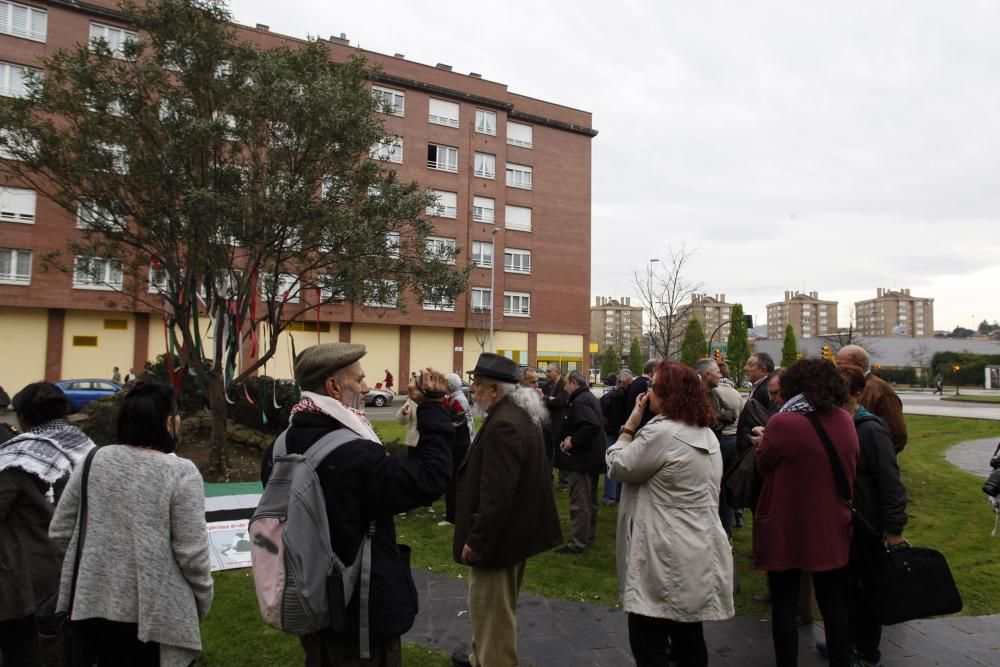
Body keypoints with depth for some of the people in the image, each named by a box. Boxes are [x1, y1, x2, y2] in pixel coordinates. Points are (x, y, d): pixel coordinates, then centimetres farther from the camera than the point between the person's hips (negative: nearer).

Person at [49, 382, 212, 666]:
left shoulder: (95, 460, -2)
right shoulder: (182, 473, -16)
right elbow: (191, 552, -16)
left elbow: (60, 531, 4)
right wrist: (203, 600, 0)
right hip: (156, 613, -4)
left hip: (92, 603, 4)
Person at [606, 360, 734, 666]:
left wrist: (631, 424, -4)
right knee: (689, 636, 20)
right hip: (697, 554, 9)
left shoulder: (661, 432, -20)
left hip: (667, 557, -9)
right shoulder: (707, 434, 10)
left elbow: (618, 467, -10)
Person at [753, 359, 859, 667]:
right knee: (834, 605, 15)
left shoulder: (783, 423, -20)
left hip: (787, 529, -4)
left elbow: (763, 464, -4)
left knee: (784, 604, 9)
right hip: (831, 527, 5)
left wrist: (764, 441, 12)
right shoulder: (846, 421, -2)